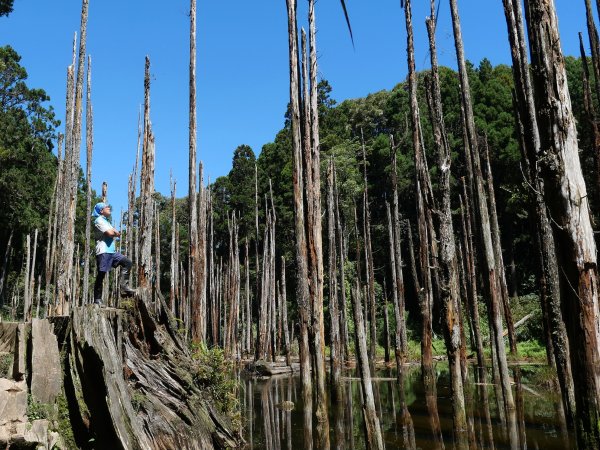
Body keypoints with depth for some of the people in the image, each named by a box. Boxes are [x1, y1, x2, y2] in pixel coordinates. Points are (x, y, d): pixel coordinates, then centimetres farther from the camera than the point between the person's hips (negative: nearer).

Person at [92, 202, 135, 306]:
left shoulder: (106, 221, 24)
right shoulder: (99, 220, -5)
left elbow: (117, 234, 16)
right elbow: (110, 233, -18)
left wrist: (114, 232, -6)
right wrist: (114, 232, 3)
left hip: (111, 251, 9)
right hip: (103, 251, -9)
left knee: (127, 262, 3)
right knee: (101, 274, -7)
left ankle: (124, 286, -1)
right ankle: (97, 300, -4)